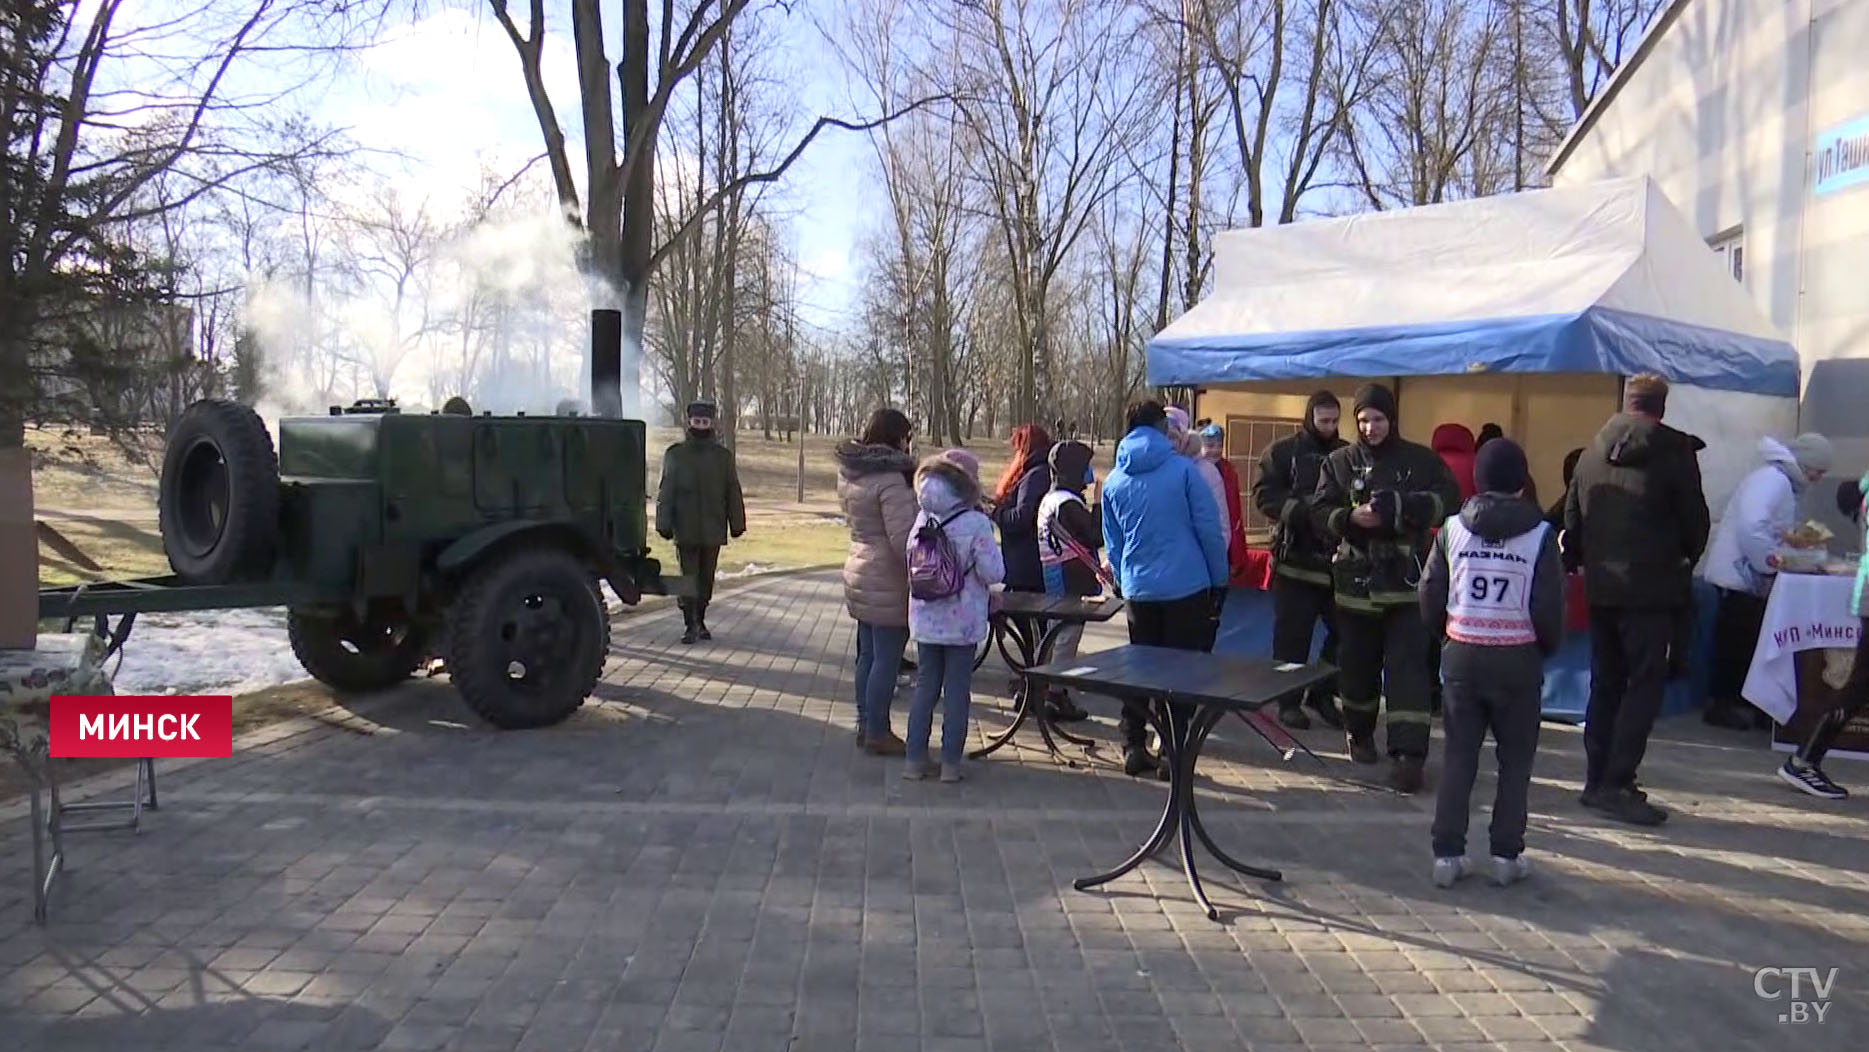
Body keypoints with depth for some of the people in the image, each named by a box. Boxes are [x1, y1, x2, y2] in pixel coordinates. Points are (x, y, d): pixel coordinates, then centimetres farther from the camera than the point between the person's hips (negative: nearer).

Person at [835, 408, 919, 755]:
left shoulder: (850, 473, 7)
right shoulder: (891, 480, -20)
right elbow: (903, 539, -24)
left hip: (860, 576, 9)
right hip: (889, 584, -9)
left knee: (868, 656, 17)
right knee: (887, 661, 1)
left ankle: (866, 726, 27)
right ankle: (877, 734, 9)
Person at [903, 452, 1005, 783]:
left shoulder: (923, 520, -1)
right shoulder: (976, 524, -15)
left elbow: (911, 564, 3)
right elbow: (993, 573, -15)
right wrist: (991, 548, 3)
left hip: (925, 621, 4)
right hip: (962, 622, -4)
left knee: (925, 687, 14)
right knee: (957, 691, 7)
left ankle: (915, 758, 18)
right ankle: (950, 762, 13)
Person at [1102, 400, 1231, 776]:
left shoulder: (1114, 481, 4)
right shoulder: (1183, 469, -8)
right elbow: (1210, 529, -7)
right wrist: (1220, 580, 2)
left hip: (1138, 590, 4)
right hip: (1186, 587, -3)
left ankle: (1134, 747, 16)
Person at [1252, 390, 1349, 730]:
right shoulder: (1282, 452, 0)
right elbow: (1264, 495, -8)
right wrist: (1303, 511, -21)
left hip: (1338, 561, 3)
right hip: (1295, 559, -3)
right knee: (1292, 637, 3)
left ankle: (1321, 694, 24)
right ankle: (1288, 700, 15)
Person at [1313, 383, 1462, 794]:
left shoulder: (1421, 459, 4)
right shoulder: (1340, 462, 6)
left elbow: (1449, 500, -1)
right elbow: (1320, 513, 3)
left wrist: (1403, 505, -18)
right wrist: (1351, 517, -18)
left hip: (1407, 581, -1)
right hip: (1357, 580, 2)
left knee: (1407, 665, -8)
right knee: (1358, 663, 10)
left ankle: (1408, 755, -8)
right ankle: (1359, 733, 33)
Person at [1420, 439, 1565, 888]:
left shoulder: (1453, 528, -1)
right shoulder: (1540, 534, -7)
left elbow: (1430, 595, 3)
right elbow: (1549, 607, -6)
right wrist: (1548, 646, 12)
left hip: (1462, 654, 2)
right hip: (1518, 659, -2)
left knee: (1457, 755, 9)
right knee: (1515, 759, 12)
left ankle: (1447, 853, 9)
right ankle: (1507, 854, 15)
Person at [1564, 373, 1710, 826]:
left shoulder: (1594, 450, 7)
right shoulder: (1673, 450, -8)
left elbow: (1571, 519, 9)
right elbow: (1695, 520, -4)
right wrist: (1685, 560, 14)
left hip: (1601, 587, 6)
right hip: (1650, 588, -6)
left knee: (1605, 683, 13)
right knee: (1644, 685, -2)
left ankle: (1597, 780, 17)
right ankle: (1617, 785, -7)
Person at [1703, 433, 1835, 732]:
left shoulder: (1784, 482, 16)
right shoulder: (1772, 479, -17)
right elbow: (1751, 527, -29)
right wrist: (1772, 564, -22)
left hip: (1750, 575, 10)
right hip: (1739, 574, -10)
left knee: (1746, 642, 12)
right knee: (1736, 643, -4)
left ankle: (1736, 703, 18)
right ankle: (1721, 705, 3)